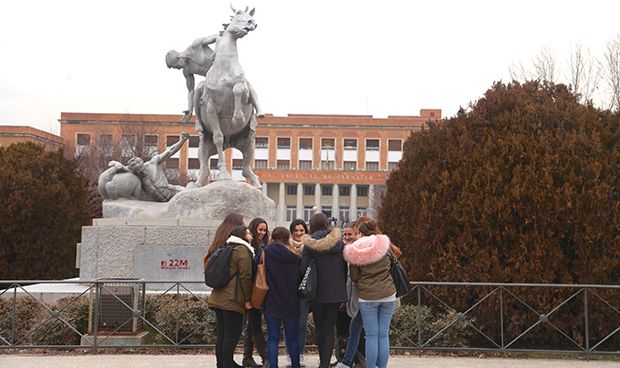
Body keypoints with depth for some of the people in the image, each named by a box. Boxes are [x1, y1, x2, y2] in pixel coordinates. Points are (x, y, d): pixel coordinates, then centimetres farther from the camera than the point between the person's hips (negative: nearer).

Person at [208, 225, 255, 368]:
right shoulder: (243, 250, -6)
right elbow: (245, 276, -13)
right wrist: (247, 299, -8)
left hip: (218, 298, 9)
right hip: (233, 300, -9)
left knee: (222, 334, 11)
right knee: (233, 334, -4)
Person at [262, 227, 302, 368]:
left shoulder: (266, 253, -7)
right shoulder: (295, 256, -2)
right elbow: (301, 278, 6)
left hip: (272, 302, -1)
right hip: (291, 303, 2)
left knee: (273, 338, 4)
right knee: (293, 338, 13)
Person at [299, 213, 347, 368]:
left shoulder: (310, 244, -8)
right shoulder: (338, 242, 1)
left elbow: (303, 269, -11)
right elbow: (344, 268, 4)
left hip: (318, 292, -2)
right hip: (336, 291, 2)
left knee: (319, 328, 15)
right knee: (329, 329, 4)